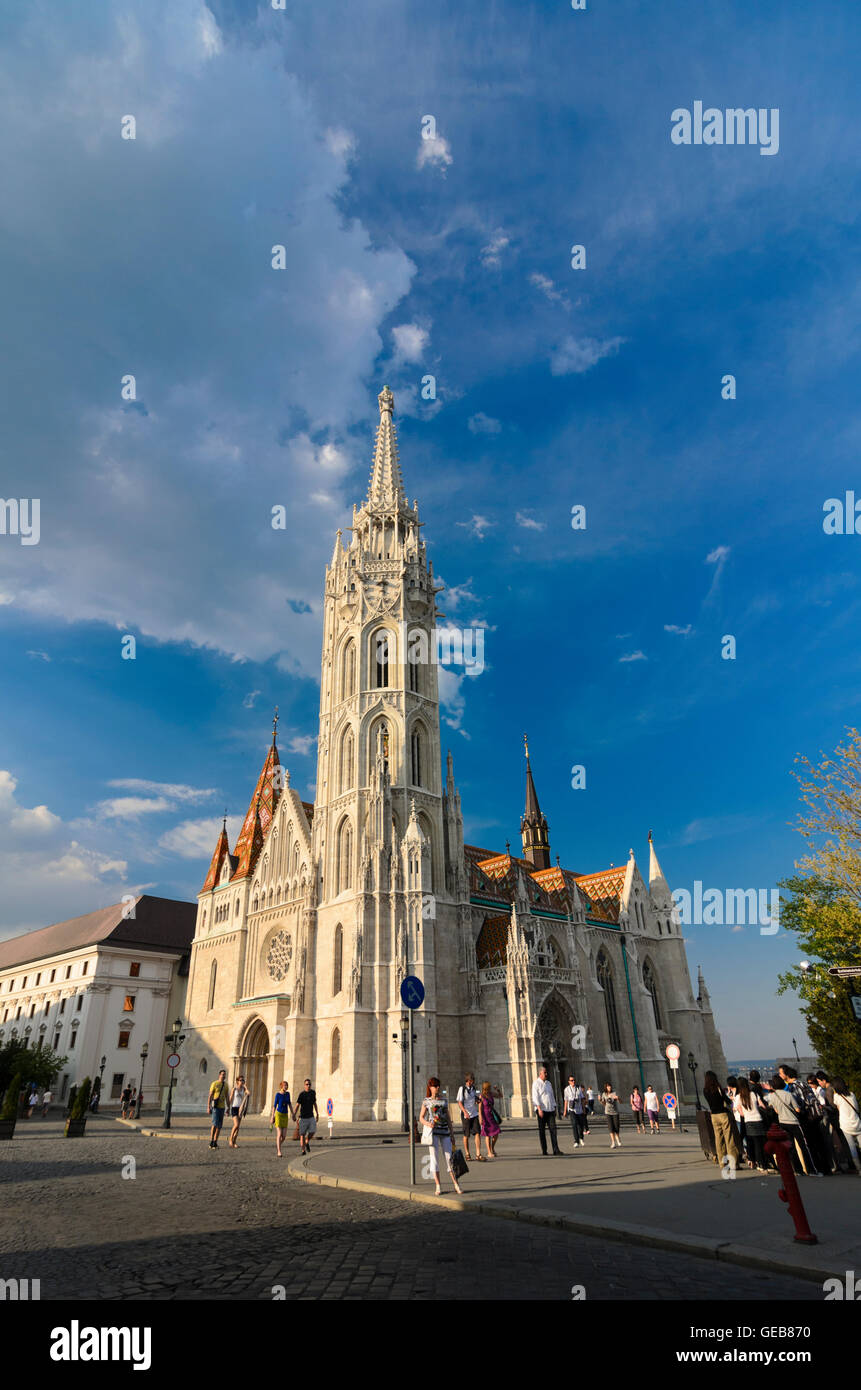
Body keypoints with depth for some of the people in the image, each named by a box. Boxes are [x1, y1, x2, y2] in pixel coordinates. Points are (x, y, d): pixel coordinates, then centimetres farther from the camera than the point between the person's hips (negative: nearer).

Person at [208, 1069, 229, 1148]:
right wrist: (208, 1107, -17)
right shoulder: (214, 1084, -8)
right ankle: (211, 1142, -7)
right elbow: (210, 1096, -10)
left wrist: (228, 1108, 11)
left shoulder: (225, 1085, 10)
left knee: (219, 1125, 5)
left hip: (222, 1107, 6)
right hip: (215, 1107, -6)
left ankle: (215, 1143, 13)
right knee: (215, 1124, -15)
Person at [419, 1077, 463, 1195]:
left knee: (449, 1157, 0)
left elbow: (448, 1118, 14)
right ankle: (438, 1186, 7)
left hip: (444, 1131, 2)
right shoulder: (426, 1101, 3)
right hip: (432, 1131, -2)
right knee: (434, 1157, -2)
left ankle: (456, 1185, 6)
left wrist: (452, 1134, 12)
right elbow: (421, 1118, 3)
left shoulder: (444, 1100, 12)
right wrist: (428, 1124, -17)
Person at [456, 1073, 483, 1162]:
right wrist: (465, 1111, -28)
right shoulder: (462, 1089, -10)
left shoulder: (473, 1088, 9)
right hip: (466, 1115, -4)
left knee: (478, 1133, -8)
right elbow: (460, 1102, -14)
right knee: (466, 1135, 6)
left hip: (474, 1114, 4)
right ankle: (467, 1154, 22)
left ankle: (478, 1154, -7)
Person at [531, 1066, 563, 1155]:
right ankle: (544, 1151, 10)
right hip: (541, 1110, -5)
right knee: (542, 1130, 2)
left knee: (553, 1129, -6)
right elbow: (535, 1097, -12)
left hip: (550, 1109, 5)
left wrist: (554, 1108, 15)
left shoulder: (548, 1083, 17)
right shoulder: (536, 1083, -4)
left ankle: (556, 1150, -10)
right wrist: (539, 1109, -20)